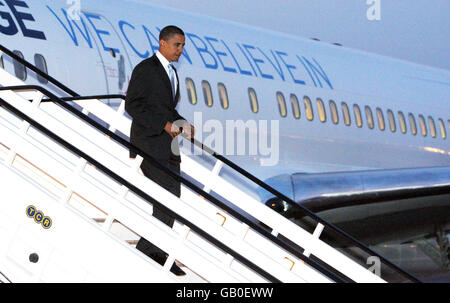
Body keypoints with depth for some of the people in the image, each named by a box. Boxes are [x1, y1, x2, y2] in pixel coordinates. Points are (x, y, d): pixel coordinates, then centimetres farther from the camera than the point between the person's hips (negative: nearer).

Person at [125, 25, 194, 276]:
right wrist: (164, 124, -21)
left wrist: (182, 124, 6)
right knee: (170, 196, -14)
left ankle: (157, 255, 13)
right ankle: (149, 250, -6)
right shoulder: (145, 69, -9)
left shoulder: (171, 72, 18)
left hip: (167, 145, 9)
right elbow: (132, 105, -15)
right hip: (150, 144, -9)